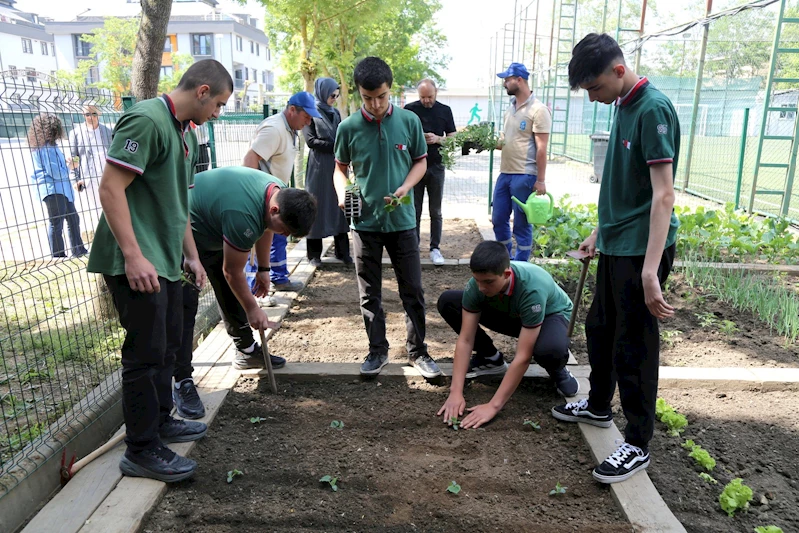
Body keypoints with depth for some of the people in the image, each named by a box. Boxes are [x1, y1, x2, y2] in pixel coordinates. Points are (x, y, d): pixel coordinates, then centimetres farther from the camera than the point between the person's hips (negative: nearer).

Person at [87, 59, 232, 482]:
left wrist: (190, 255, 21)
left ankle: (160, 421, 35)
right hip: (137, 263, -10)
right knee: (146, 351, -3)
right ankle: (142, 450, 10)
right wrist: (133, 256, -24)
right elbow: (110, 188, -21)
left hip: (164, 260, 10)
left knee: (168, 343, 18)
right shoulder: (147, 120, -15)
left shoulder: (183, 132, 16)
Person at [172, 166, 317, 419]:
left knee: (232, 294, 14)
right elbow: (232, 272, -26)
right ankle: (182, 383, -12)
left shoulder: (281, 193, -13)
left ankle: (247, 351, 30)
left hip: (212, 229, 9)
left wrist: (263, 269, 14)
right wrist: (252, 308, -13)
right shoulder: (243, 216, -40)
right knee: (185, 305, -16)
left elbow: (265, 229, 9)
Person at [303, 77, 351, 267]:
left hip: (337, 166, 5)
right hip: (319, 168, -5)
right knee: (318, 208, 1)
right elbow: (311, 140, -10)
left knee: (339, 205, 5)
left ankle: (342, 251, 13)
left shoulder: (336, 113, 13)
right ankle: (314, 254, 10)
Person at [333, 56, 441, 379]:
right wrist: (342, 193, -12)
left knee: (413, 290, 7)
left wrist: (406, 188, -13)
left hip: (402, 220, 0)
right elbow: (340, 167, 8)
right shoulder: (348, 128, -4)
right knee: (370, 294, 10)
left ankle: (417, 351, 23)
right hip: (365, 222, 0)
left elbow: (420, 161, 5)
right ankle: (378, 350, 27)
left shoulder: (409, 121, -4)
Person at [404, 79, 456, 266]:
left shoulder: (445, 110, 5)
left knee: (436, 211, 5)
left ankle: (435, 248, 13)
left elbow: (452, 137, 7)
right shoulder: (410, 109, 2)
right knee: (414, 210, 5)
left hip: (436, 166, 1)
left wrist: (438, 139, -12)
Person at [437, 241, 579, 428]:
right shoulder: (477, 283, -28)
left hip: (550, 314, -4)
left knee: (550, 349, -43)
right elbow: (465, 340, -25)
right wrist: (455, 392, -32)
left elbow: (523, 357, -39)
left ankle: (557, 371, -4)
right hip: (511, 314, 5)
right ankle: (490, 358, 3)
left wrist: (493, 406, -40)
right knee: (447, 302, -15)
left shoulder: (532, 289, -41)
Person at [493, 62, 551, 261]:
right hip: (505, 173, 8)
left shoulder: (538, 110, -10)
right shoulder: (510, 108, 13)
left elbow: (541, 149, -13)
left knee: (522, 224, 2)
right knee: (498, 220, 14)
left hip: (524, 176, -8)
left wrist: (540, 180, -15)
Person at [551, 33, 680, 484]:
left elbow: (663, 194, -23)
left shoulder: (653, 108, -17)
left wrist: (651, 269, -28)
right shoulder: (624, 107, 11)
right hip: (616, 245, 9)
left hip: (641, 249, -9)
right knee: (600, 328, 20)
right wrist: (600, 233, 22)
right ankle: (599, 406, 40)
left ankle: (638, 445, 16)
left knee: (634, 346, 0)